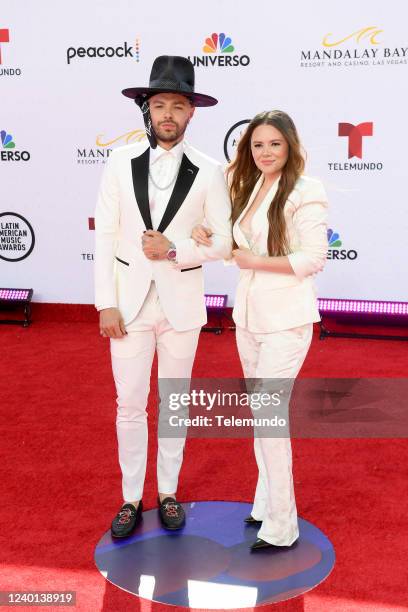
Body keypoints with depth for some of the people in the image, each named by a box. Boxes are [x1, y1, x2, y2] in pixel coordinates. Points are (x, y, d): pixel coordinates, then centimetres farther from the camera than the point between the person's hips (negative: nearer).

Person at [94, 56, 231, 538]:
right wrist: (106, 303, -7)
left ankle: (168, 493, 30)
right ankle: (131, 499, 24)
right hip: (130, 301, 1)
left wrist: (175, 252, -17)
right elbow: (105, 236, -3)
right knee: (130, 404, 8)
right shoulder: (121, 161, -2)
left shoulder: (208, 172, -5)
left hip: (182, 303, 0)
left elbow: (223, 243, -1)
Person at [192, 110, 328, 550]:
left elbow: (314, 258, -17)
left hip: (286, 320, -8)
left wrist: (256, 262, -15)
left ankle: (281, 526, 8)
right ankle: (267, 502, 31)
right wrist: (205, 233, 1)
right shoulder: (249, 189, 11)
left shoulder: (304, 193, -12)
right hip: (248, 315, 8)